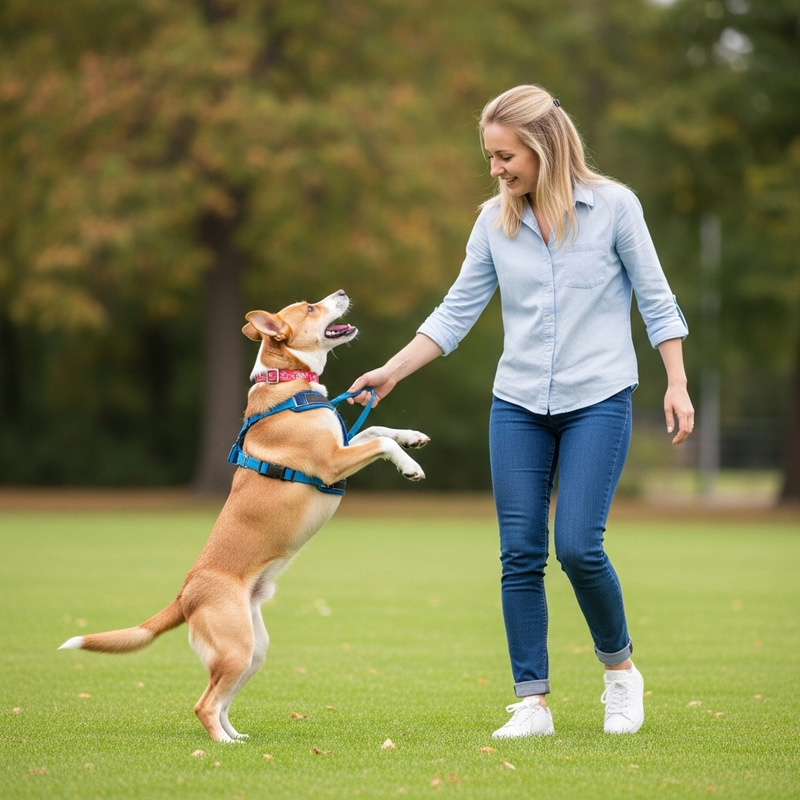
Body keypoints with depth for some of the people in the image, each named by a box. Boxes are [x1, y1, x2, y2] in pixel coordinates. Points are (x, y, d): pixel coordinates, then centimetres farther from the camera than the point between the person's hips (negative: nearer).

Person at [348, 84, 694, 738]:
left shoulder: (613, 205, -5)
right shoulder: (495, 221, 4)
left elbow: (656, 299, 1)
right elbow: (457, 312, 9)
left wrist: (676, 384, -4)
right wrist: (393, 371, 1)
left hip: (599, 402, -4)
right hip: (518, 406, 4)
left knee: (578, 548, -13)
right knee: (520, 555, -1)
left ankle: (620, 667, 12)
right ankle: (533, 702, 6)